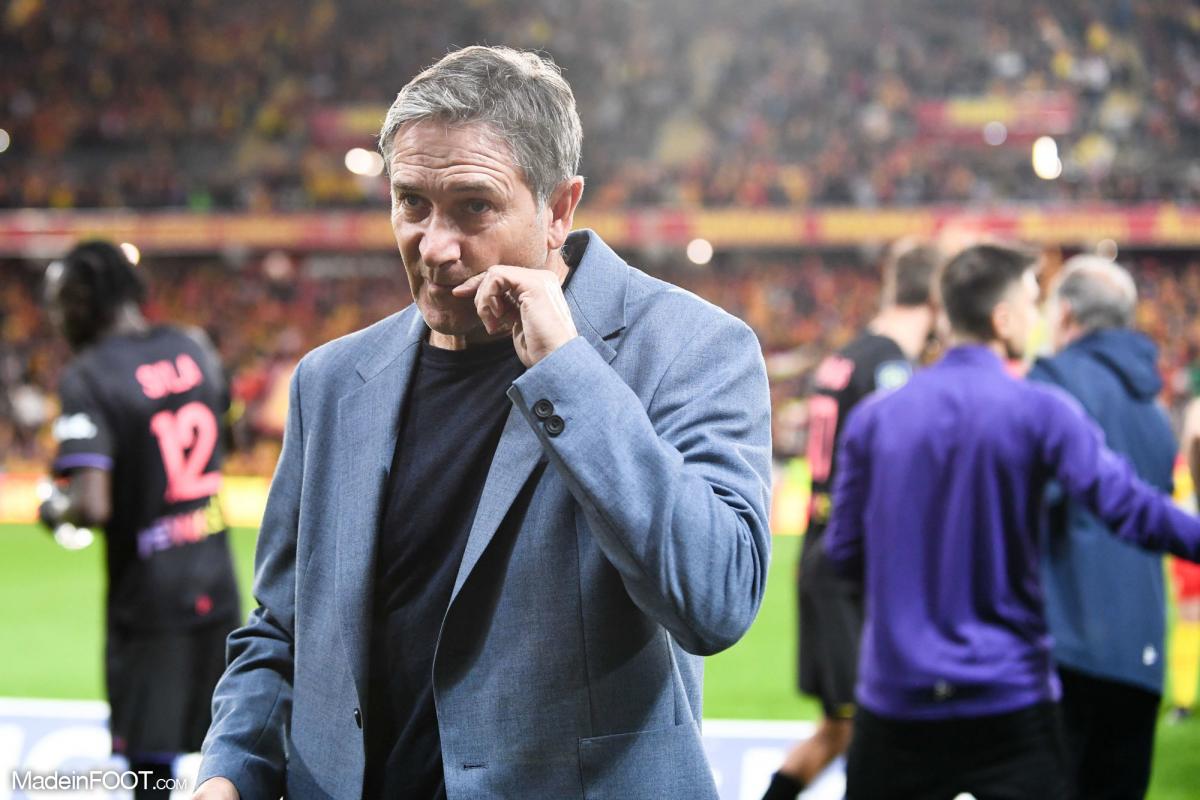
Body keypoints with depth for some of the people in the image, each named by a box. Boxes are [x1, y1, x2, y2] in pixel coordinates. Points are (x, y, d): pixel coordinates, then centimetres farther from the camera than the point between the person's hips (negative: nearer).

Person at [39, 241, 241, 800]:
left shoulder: (86, 376, -15)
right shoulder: (193, 348, 4)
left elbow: (93, 506, -25)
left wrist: (54, 512, -3)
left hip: (147, 595, -6)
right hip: (217, 582, 6)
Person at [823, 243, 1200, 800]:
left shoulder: (873, 418, 3)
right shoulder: (1040, 411, -8)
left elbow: (844, 552, 6)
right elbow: (1125, 505, -18)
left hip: (895, 691, 3)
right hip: (1010, 698, -3)